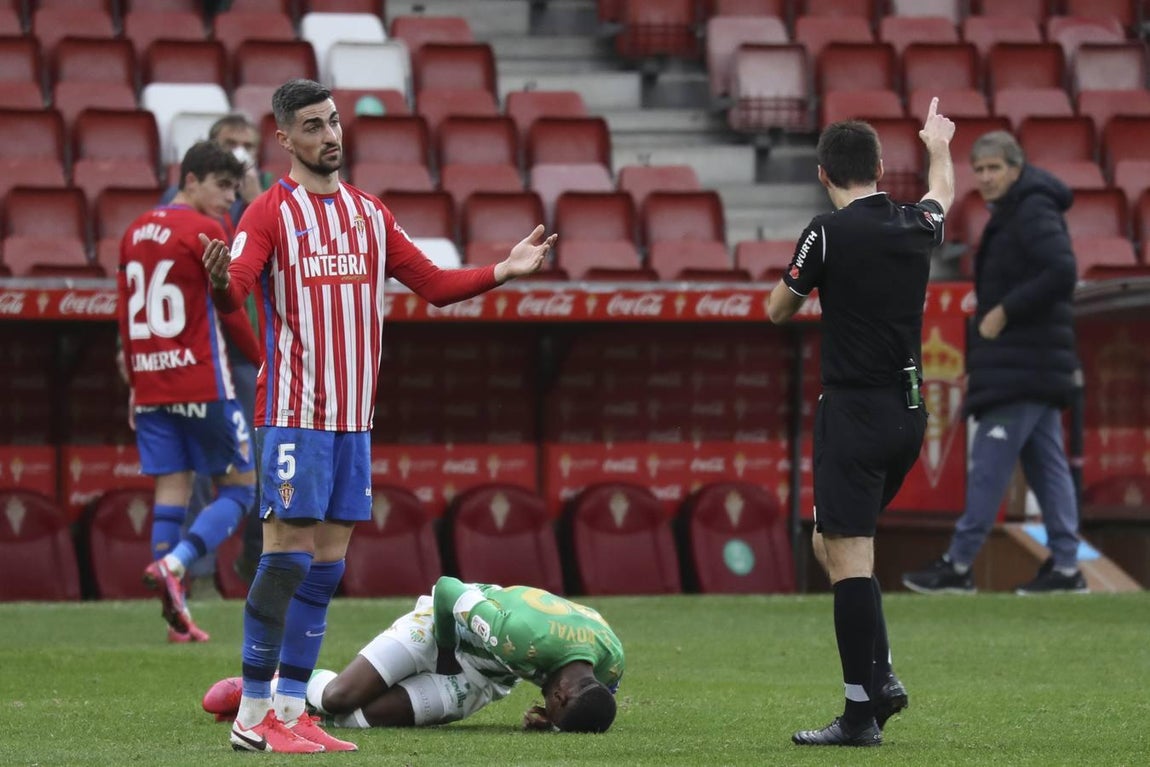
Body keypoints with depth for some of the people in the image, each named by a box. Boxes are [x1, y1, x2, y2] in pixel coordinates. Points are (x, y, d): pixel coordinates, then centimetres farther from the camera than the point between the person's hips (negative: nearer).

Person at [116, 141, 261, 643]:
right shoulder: (205, 232, -9)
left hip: (150, 388, 7)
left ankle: (177, 618, -2)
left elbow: (125, 315, 16)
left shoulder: (135, 232, 13)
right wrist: (263, 360, 7)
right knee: (240, 486, 3)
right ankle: (173, 564, -19)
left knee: (171, 490, 5)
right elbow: (232, 312, -7)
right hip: (203, 385, -7)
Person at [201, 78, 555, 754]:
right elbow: (234, 290, -18)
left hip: (354, 417, 6)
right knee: (287, 555, -9)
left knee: (327, 562, 6)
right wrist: (220, 282, -40)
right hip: (293, 412, -6)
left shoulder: (370, 212, 15)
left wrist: (504, 270, 5)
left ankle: (292, 709, 11)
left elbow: (435, 285, 18)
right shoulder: (272, 211, -4)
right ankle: (254, 716, -4)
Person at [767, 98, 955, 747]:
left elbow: (778, 311, 3)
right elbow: (944, 194, 32)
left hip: (856, 411, -7)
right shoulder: (916, 226, 6)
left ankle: (864, 709, -12)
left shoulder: (829, 233, -11)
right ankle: (881, 676, 10)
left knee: (848, 558, -8)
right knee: (831, 541, 19)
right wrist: (940, 146, 53)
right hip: (909, 412, 7)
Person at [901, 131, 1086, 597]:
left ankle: (958, 566, -6)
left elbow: (1061, 273, -26)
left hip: (1022, 367, -10)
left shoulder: (1034, 213, -13)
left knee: (988, 463, -8)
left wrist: (1005, 312, -20)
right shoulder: (1010, 215, 18)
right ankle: (1065, 567, 10)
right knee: (1047, 465, 9)